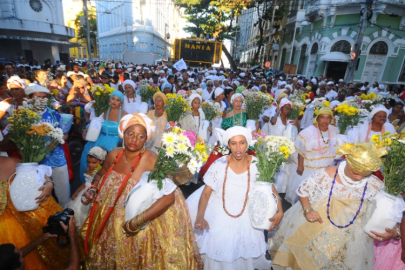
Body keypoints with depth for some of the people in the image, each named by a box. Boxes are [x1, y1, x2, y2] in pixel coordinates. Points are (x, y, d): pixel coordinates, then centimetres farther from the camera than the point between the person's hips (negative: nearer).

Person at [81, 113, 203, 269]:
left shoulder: (152, 161, -26)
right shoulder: (114, 155, -8)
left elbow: (169, 197, -31)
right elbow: (100, 174, 13)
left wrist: (137, 222, -30)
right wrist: (93, 190, -7)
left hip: (143, 218, -5)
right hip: (111, 219, 5)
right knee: (113, 256, 28)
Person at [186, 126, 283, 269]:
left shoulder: (257, 165, -12)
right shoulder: (219, 165, -14)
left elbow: (271, 190, -3)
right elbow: (206, 193, -11)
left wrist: (279, 212, -18)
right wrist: (200, 217, -24)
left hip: (247, 220, 1)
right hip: (220, 220, 0)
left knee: (246, 255, 12)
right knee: (219, 255, 8)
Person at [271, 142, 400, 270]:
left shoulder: (376, 186, -14)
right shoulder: (326, 175, -19)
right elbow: (303, 190, -6)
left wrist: (394, 232, -20)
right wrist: (307, 210, -20)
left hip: (349, 240, 1)